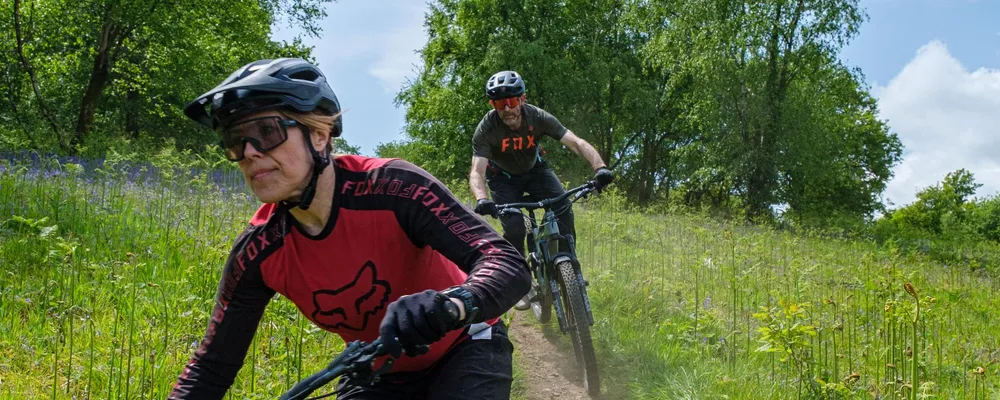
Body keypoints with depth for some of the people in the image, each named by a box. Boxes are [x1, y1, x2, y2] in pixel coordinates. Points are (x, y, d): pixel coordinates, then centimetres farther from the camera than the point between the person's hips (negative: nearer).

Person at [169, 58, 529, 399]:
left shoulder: (392, 188, -29)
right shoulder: (259, 253, -17)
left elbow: (510, 265, -36)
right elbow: (212, 365, -9)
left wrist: (450, 305, -58)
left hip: (462, 350, -4)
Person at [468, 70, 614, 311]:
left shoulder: (538, 118, -27)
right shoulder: (486, 129, -31)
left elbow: (576, 142, -34)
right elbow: (477, 171, -38)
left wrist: (600, 167, -52)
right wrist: (481, 199, -61)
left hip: (534, 169, 2)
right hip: (503, 178, -1)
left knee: (563, 206, -24)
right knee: (514, 228, -21)